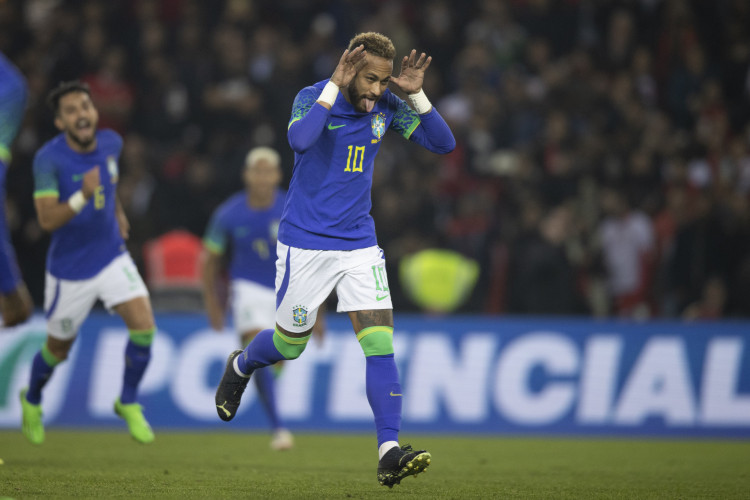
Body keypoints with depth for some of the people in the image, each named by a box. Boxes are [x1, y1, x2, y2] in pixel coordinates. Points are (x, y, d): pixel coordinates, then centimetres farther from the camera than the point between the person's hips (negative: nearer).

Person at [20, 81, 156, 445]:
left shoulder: (110, 143, -6)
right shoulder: (48, 159, -22)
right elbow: (47, 219, -30)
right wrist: (82, 197, -44)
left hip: (112, 257, 4)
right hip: (69, 269, -4)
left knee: (144, 326, -16)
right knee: (59, 349, 13)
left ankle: (128, 403, 8)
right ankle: (32, 401, 45)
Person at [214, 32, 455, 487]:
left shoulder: (386, 106, -2)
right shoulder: (312, 97, -14)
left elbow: (443, 143, -3)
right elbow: (299, 139, -35)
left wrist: (417, 95, -16)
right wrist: (335, 85, -36)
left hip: (360, 245, 3)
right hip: (305, 243, -3)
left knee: (381, 343, -12)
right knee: (289, 344, 11)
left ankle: (389, 453, -16)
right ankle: (240, 367, 46)